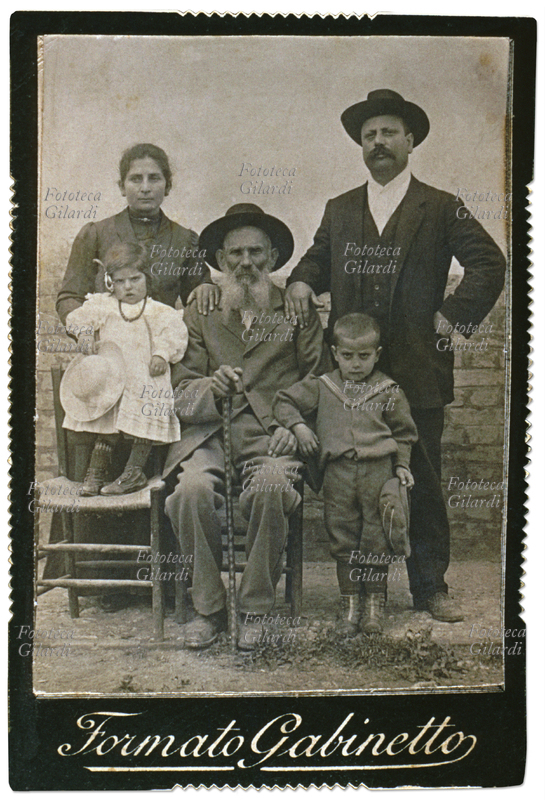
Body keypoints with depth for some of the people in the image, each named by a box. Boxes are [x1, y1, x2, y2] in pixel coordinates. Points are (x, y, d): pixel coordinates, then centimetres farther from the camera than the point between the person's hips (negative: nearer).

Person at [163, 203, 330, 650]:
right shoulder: (199, 314, 18)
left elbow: (321, 379, 10)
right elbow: (181, 389, 11)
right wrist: (211, 388, -12)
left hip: (272, 430, -1)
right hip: (210, 431, 2)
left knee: (272, 487, -34)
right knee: (193, 488, -30)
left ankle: (255, 609, -15)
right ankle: (208, 608, -11)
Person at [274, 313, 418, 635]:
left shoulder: (389, 391, 6)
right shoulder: (321, 387, 8)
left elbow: (404, 433, 13)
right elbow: (284, 402, 16)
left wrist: (402, 465, 2)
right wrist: (298, 427, 1)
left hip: (378, 470, -1)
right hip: (338, 472, 1)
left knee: (376, 540, 1)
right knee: (343, 540, 5)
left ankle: (375, 602, 17)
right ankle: (349, 602, 17)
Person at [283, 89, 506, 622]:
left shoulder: (441, 208, 8)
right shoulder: (339, 210, 17)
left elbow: (488, 264, 5)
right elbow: (318, 258, 24)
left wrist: (453, 314, -4)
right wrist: (301, 280, 1)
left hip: (416, 372, -2)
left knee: (422, 482, 3)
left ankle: (430, 587, 16)